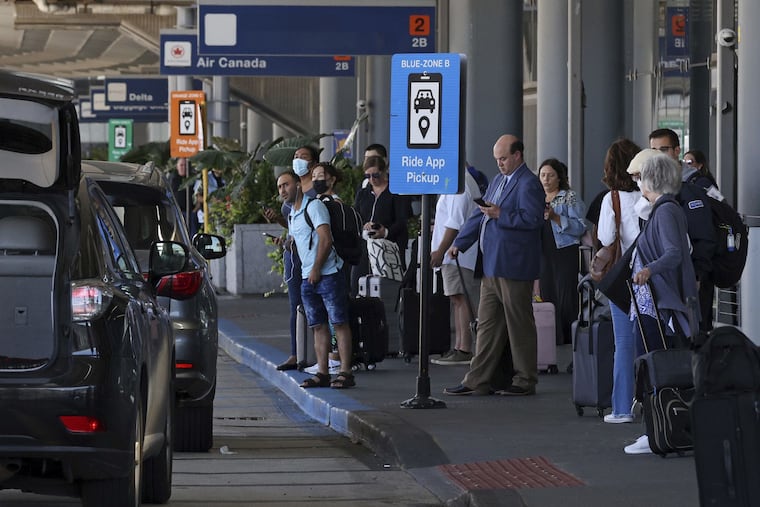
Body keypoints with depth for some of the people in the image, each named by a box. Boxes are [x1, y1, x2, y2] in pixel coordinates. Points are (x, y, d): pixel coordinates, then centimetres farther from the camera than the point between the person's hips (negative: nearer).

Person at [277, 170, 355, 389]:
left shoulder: (314, 206, -8)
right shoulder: (291, 215, 19)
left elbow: (325, 240, -16)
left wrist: (316, 269, -14)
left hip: (327, 274, -9)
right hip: (307, 278, 9)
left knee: (339, 322, -7)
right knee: (318, 326, 7)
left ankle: (345, 372, -9)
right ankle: (322, 373, 7)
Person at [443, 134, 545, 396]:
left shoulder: (528, 184, -11)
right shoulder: (498, 181, 18)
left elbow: (533, 218, -21)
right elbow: (478, 216, 23)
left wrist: (500, 214, -23)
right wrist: (459, 243, 16)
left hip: (514, 267, -10)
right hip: (492, 267, 10)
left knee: (519, 325, -1)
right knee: (487, 325, 10)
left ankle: (525, 381, 7)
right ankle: (477, 381, 12)